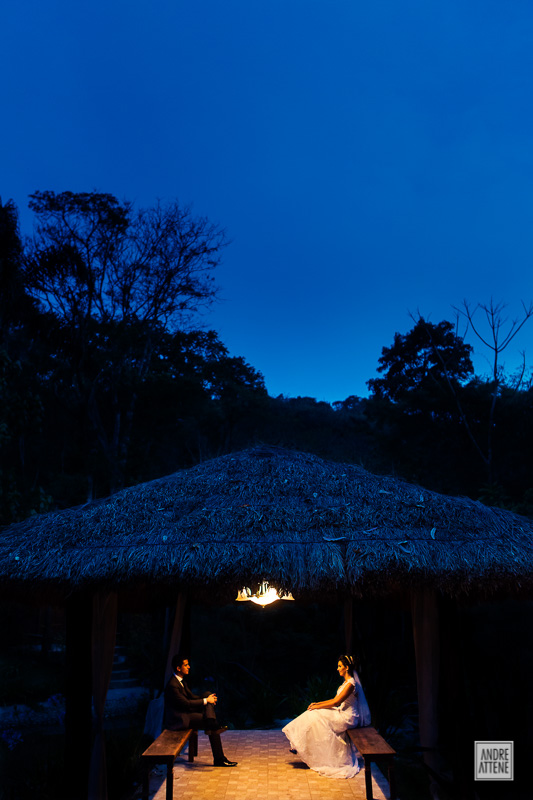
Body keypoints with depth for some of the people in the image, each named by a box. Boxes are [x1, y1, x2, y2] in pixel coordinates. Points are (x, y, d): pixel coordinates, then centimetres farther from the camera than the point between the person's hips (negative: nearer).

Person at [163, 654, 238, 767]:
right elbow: (186, 703, -24)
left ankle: (211, 724, -17)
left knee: (208, 694, -5)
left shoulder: (181, 681, 9)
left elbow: (191, 696, 16)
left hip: (185, 712, 10)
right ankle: (219, 759, -10)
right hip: (178, 719, -10)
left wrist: (208, 699, -1)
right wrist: (205, 701, -16)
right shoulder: (172, 685, -22)